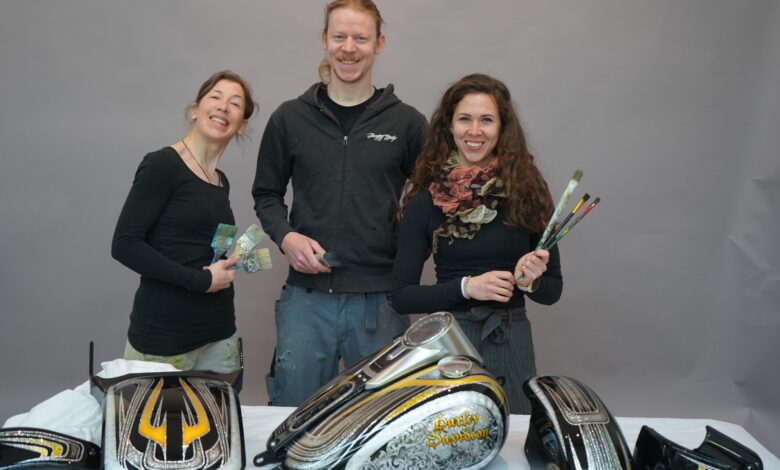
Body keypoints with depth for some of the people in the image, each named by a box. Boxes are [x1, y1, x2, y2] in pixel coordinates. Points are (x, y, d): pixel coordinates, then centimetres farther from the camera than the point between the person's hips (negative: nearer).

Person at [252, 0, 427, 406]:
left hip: (382, 299, 0)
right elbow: (267, 195, 13)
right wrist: (286, 237, -6)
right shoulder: (289, 118, 5)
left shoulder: (407, 123, 2)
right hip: (307, 295, 1)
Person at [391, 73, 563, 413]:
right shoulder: (426, 199, -3)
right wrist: (467, 286, -15)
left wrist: (531, 280, -16)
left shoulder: (526, 190, -2)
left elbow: (552, 290, 5)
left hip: (511, 342, 1)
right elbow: (402, 297, -3)